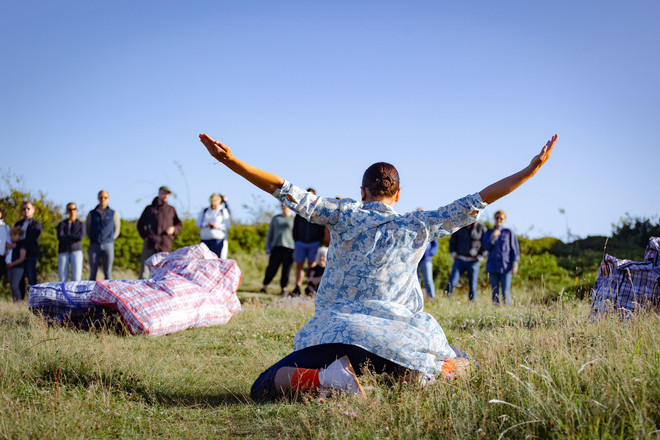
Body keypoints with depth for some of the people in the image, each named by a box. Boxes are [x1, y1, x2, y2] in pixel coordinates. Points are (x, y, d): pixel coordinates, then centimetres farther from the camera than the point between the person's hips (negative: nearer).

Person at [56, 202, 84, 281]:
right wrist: (73, 238, -6)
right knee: (62, 279, -7)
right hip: (63, 252, 1)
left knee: (76, 279, -13)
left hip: (76, 251, -1)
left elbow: (80, 237, -8)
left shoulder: (81, 224, 10)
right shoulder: (62, 224, 10)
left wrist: (67, 236, -4)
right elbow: (60, 237, -7)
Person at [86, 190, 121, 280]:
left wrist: (110, 239, 7)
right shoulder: (92, 214, 10)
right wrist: (93, 239, 11)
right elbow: (88, 229, 19)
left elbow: (117, 230, 16)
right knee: (93, 272, -2)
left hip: (108, 245, -1)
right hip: (94, 246, 1)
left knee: (107, 272, -4)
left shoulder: (113, 213, 8)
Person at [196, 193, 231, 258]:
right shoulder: (204, 211, 15)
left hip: (218, 240, -3)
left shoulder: (223, 211, 6)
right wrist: (206, 225, -9)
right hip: (205, 239, 3)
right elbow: (197, 223, 10)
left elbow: (227, 225, -1)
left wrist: (217, 226, -17)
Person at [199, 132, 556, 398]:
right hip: (400, 337, 2)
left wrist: (230, 160, -3)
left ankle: (323, 377, -28)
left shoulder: (344, 215, 4)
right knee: (459, 367, 28)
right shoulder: (419, 226, 6)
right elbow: (475, 203, 6)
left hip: (338, 331, -2)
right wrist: (531, 169, 10)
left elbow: (289, 193, -2)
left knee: (263, 387, 3)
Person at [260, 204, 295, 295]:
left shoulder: (294, 219, 5)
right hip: (277, 246, 2)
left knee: (286, 269, -1)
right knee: (271, 267, -4)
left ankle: (284, 288, 8)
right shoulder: (275, 218, 16)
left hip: (289, 247, -2)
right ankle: (265, 286, 3)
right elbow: (270, 233, 19)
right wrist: (268, 247, 11)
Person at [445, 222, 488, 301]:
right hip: (459, 260, 1)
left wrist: (480, 256, -6)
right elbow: (452, 241, 17)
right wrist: (453, 254, 5)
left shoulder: (481, 228, 0)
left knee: (473, 285, 3)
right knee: (451, 283, -9)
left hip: (474, 261, -1)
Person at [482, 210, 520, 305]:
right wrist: (493, 237, -13)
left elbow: (515, 248, 4)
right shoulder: (488, 233, 13)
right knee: (495, 292, 2)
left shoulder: (508, 232, 6)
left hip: (505, 266, -2)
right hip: (493, 267, 2)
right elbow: (486, 247, 1)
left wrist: (515, 264, -5)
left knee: (506, 292, -9)